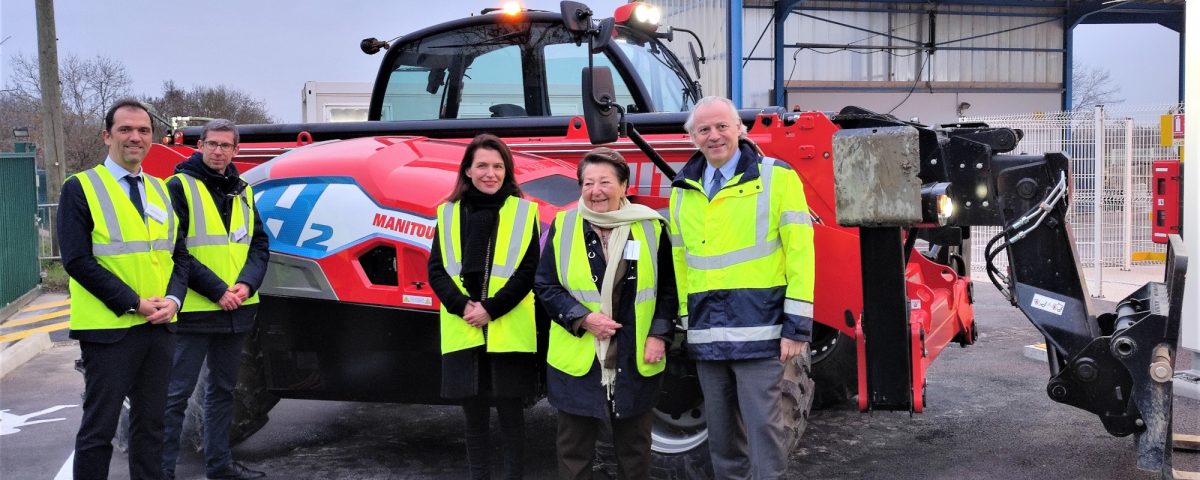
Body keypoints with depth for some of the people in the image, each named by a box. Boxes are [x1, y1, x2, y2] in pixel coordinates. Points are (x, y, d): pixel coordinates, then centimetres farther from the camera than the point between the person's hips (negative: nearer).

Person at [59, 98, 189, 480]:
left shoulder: (161, 191, 13)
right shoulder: (81, 188, -5)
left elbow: (179, 254, 13)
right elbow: (77, 260, -13)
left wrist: (172, 298, -6)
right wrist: (133, 303, -17)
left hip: (159, 327, 6)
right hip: (108, 329, -5)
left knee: (150, 424, 14)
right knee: (99, 427, 2)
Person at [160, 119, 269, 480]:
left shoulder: (242, 191, 12)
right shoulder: (180, 187, -6)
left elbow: (259, 245, 10)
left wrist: (246, 284, -8)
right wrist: (216, 290, -17)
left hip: (238, 310, 7)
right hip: (194, 310, -6)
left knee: (223, 388, 16)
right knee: (177, 393, -2)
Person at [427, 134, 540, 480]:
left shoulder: (523, 212, 2)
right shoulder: (448, 213, 8)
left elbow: (528, 271, -4)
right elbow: (436, 270, 5)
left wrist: (491, 308, -14)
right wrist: (462, 306, -12)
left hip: (509, 333, -2)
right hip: (463, 332, 2)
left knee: (510, 414, 4)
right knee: (474, 416, 10)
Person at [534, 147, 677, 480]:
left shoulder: (651, 227, -1)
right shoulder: (563, 227, 0)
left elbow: (668, 289, 4)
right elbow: (545, 287, 0)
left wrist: (659, 334, -7)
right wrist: (583, 319, -12)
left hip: (636, 360, 0)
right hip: (577, 359, 0)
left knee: (634, 447, 14)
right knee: (573, 450, 10)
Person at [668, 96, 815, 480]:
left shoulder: (775, 178, -2)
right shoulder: (683, 192, 13)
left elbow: (800, 252, -6)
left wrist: (797, 326, -11)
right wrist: (685, 321, 13)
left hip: (759, 330, -5)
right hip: (706, 336, 5)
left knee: (763, 426, -4)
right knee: (721, 433, 15)